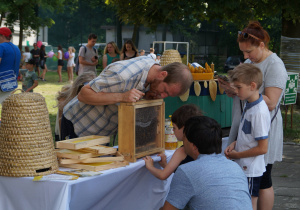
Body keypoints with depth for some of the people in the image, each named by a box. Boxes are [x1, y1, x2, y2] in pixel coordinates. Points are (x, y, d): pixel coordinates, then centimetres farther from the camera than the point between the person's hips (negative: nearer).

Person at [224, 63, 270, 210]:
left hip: (251, 171, -9)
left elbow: (262, 148, -22)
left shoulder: (259, 112, -23)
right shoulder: (249, 105, 6)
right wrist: (234, 144, 3)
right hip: (243, 168, 9)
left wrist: (237, 155, -13)